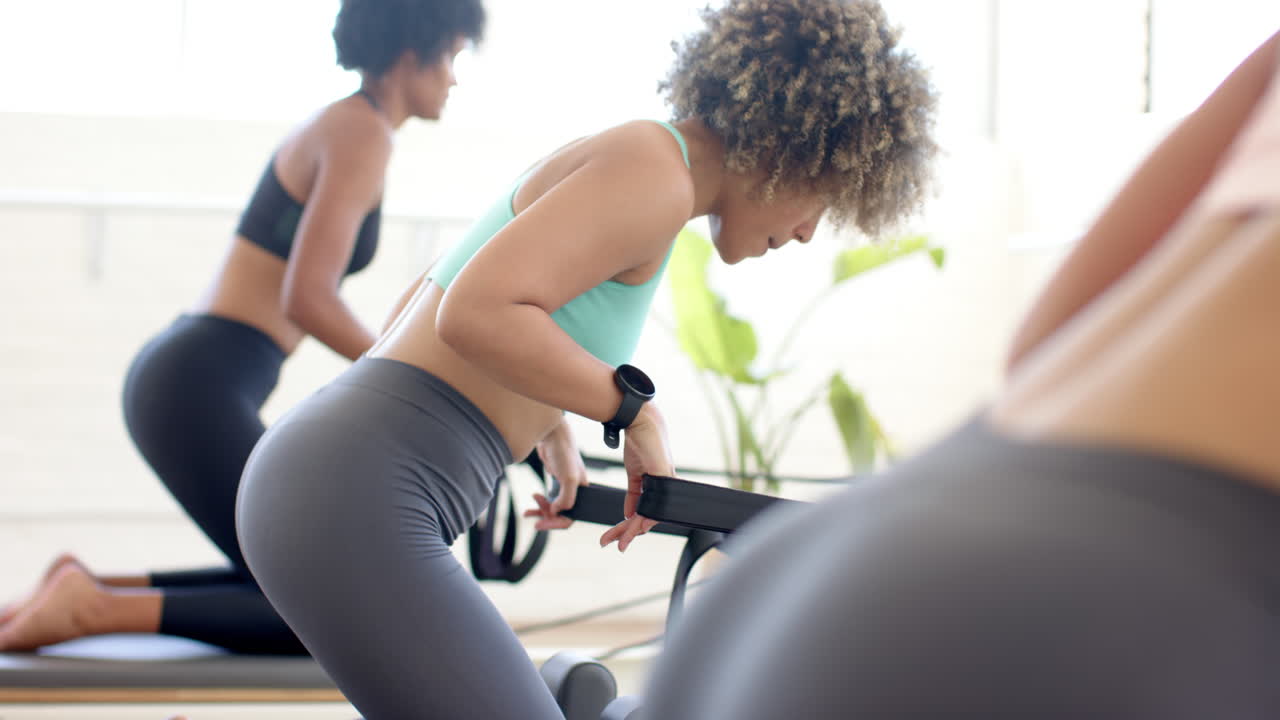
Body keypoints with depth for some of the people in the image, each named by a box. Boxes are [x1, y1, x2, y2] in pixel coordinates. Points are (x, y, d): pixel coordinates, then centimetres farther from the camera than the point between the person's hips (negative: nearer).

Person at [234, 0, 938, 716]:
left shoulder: (629, 162, 19)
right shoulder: (656, 174, -11)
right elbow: (475, 313, -24)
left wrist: (553, 432, 27)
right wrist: (633, 408, -12)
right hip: (360, 499, -10)